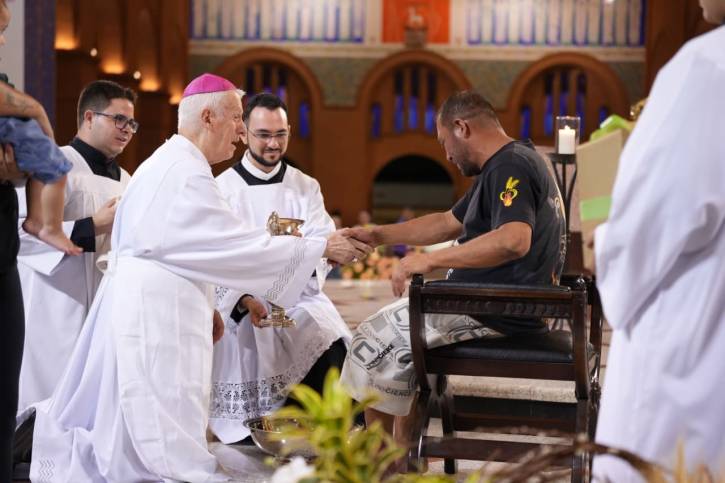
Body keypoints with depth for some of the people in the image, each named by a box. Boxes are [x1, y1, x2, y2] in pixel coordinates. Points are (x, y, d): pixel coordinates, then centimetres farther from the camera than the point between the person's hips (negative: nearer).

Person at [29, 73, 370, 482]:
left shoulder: (168, 163, 17)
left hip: (155, 304, 10)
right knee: (171, 447, -8)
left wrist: (203, 306, 19)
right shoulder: (185, 171, -16)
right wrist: (322, 247, -16)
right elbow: (232, 243, -20)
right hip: (158, 310, -10)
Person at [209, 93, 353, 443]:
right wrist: (244, 301, -21)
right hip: (240, 306, -2)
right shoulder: (222, 189, 5)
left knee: (336, 357, -27)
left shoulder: (306, 187, 14)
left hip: (299, 299, 2)